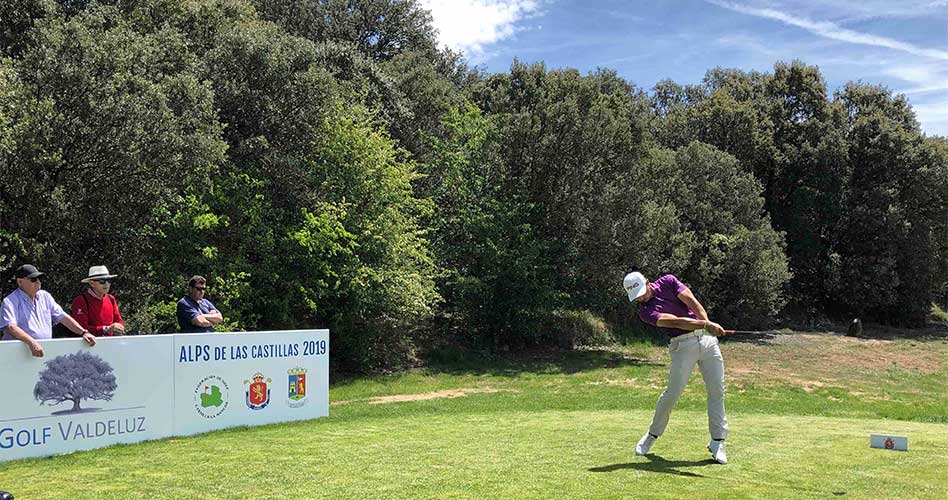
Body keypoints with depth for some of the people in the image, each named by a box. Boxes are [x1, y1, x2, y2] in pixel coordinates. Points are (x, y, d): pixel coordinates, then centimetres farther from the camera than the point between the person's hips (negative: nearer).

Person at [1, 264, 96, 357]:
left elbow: (63, 317, 16)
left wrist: (84, 332, 4)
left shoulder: (45, 296, 16)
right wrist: (31, 343, -28)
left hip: (46, 351, 4)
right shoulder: (10, 301, -1)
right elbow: (10, 327, -15)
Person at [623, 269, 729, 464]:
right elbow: (676, 322, -22)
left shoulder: (668, 281, 5)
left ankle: (717, 442, 6)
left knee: (717, 390, -1)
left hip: (707, 338, 3)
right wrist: (704, 325, -34)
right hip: (683, 344, -3)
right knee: (673, 391, -9)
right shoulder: (645, 311, -8)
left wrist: (707, 322, -21)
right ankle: (653, 434, 12)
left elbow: (691, 301, -6)